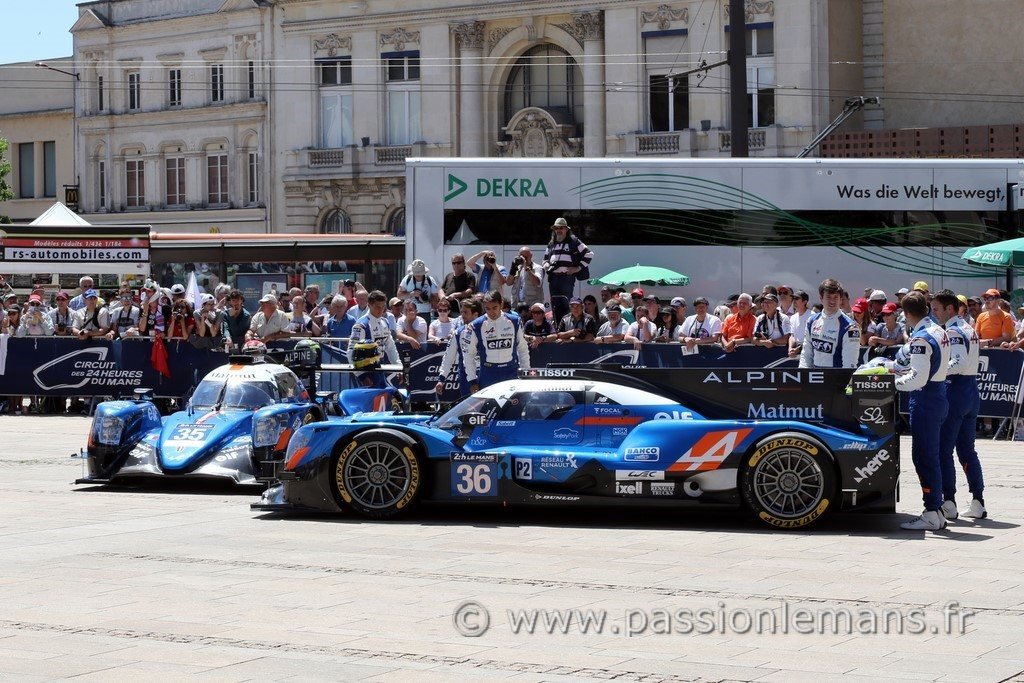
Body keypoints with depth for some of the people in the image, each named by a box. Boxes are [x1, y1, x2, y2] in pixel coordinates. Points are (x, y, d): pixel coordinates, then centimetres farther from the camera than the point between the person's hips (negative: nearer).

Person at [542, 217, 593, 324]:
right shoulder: (551, 244, 20)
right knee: (555, 305, 4)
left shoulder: (573, 241, 3)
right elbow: (546, 258, 35)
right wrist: (546, 265, 11)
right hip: (553, 278, 6)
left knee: (565, 305, -12)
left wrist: (578, 268, -3)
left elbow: (589, 254, 1)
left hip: (567, 277, -6)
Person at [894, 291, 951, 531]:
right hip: (938, 396, 9)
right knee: (930, 455, 15)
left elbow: (918, 378, -23)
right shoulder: (938, 331, 11)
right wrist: (899, 368, 20)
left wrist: (892, 383, -12)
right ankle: (936, 511, 19)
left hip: (924, 400, -9)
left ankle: (931, 514, -2)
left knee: (924, 457, -4)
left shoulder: (920, 338, -18)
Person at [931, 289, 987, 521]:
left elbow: (959, 363, -24)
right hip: (972, 390, 9)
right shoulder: (969, 329, 15)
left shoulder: (952, 332, -13)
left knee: (943, 449, -4)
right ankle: (978, 502, 12)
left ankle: (948, 503, -6)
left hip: (956, 389, -9)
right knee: (967, 450, 13)